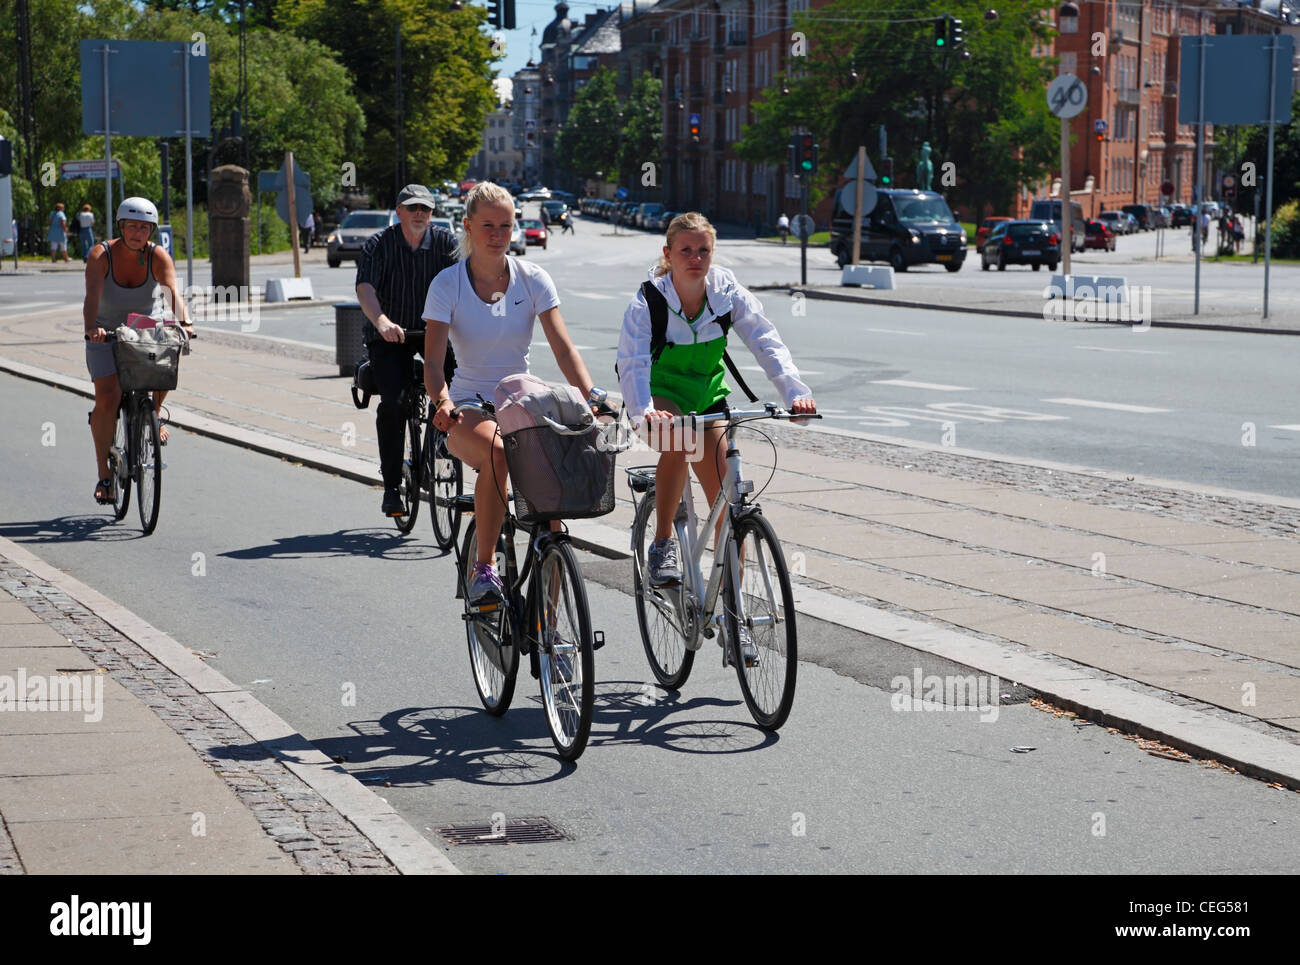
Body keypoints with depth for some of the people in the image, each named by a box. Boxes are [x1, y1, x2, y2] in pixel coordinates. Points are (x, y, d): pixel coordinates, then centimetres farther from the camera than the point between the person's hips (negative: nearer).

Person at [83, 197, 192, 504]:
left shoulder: (158, 256, -15)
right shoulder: (101, 255, -19)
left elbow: (173, 292, -30)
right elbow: (92, 296, -33)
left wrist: (184, 322, -50)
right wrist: (91, 328, -52)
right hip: (105, 335, -2)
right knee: (107, 398, -19)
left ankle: (153, 412, 0)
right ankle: (104, 473, -6)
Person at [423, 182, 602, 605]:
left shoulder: (533, 279, 0)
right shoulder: (448, 285, -5)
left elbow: (564, 349, -8)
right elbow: (433, 363, -13)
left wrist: (591, 395, -25)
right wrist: (442, 401, -34)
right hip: (469, 408, -2)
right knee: (498, 453, -37)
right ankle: (483, 567, -23)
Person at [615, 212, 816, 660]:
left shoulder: (728, 292, -15)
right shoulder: (647, 301, -23)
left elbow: (767, 343, -23)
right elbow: (633, 364, -35)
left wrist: (796, 391, -40)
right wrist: (644, 410, -54)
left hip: (707, 395, 3)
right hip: (659, 393, -3)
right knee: (678, 438, -38)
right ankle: (662, 544, -20)